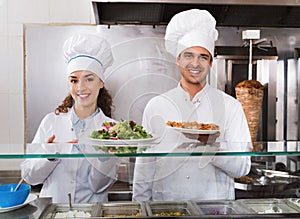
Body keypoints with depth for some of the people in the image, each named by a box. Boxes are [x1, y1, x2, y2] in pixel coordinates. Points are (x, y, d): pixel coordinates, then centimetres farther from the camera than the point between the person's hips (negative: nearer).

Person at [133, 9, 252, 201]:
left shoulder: (230, 106, 2)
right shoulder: (156, 106, 6)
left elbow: (242, 169, -3)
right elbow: (144, 167, 8)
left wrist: (212, 143, -18)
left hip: (215, 206, -1)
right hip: (164, 207, 1)